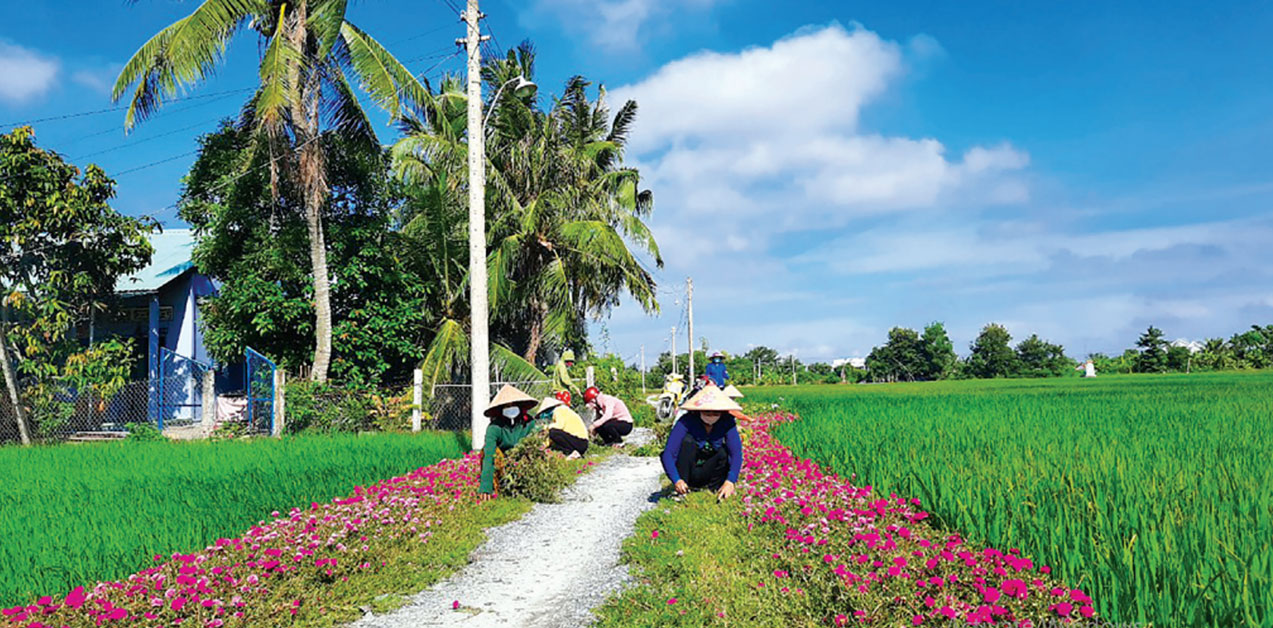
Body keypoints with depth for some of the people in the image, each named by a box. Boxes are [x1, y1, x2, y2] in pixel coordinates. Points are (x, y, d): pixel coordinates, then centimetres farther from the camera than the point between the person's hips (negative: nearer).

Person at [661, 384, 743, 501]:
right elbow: (668, 454, -27)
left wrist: (730, 481, -38)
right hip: (685, 471, -1)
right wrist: (676, 480, -43)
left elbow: (736, 453, -22)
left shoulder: (727, 422, -14)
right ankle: (682, 492, -20)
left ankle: (715, 488, -4)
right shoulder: (686, 422, -21)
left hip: (707, 473, 1)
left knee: (724, 452, -27)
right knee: (688, 440, -28)